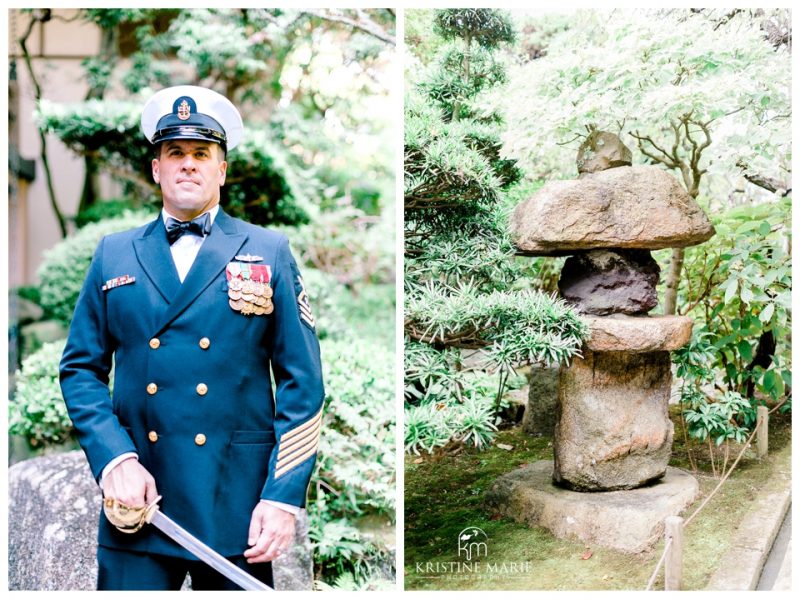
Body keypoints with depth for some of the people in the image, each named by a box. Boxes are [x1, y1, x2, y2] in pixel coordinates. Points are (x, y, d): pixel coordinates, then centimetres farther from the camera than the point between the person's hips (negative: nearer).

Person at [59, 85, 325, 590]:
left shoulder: (270, 253, 4)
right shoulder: (114, 255, 10)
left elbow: (302, 383, 0)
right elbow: (81, 369, 9)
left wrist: (284, 497, -8)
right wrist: (114, 458, -8)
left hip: (237, 507, -1)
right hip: (137, 495, 1)